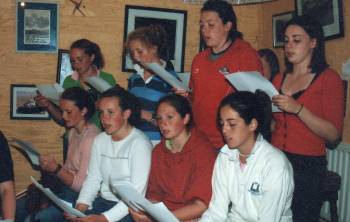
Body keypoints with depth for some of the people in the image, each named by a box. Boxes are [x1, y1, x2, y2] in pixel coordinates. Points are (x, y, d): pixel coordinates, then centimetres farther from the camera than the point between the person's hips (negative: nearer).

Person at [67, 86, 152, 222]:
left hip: (128, 209, -6)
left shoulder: (139, 143, -13)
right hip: (102, 201, 6)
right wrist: (80, 207, -9)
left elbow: (136, 193, -17)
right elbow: (93, 179, 8)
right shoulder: (100, 140, 10)